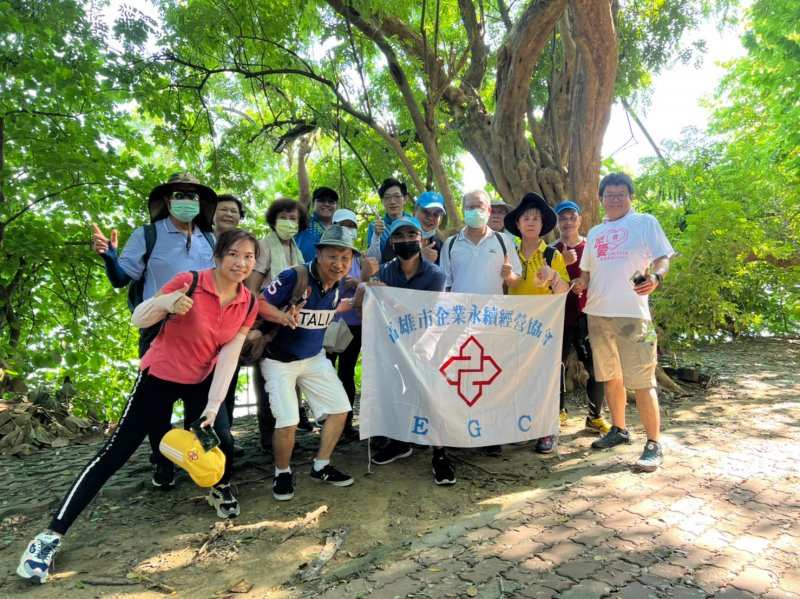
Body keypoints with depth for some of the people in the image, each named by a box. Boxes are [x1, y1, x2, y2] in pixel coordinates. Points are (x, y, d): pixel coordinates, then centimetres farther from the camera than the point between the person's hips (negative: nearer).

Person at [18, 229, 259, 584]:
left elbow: (229, 355, -11)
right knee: (116, 452, -5)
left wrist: (214, 405, -18)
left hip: (202, 382, 4)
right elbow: (138, 320, -15)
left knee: (223, 439, -8)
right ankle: (52, 535, 5)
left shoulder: (248, 304, -9)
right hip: (160, 377, -4)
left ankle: (221, 489, 27)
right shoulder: (190, 282, -23)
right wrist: (164, 303, -37)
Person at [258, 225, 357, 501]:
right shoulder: (294, 277, -24)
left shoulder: (335, 285, -2)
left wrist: (350, 304, 5)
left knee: (339, 409, 6)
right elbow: (260, 302, -21)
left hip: (314, 358, 7)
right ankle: (282, 473, 15)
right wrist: (281, 315, -39)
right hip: (279, 360, -7)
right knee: (288, 422, -14)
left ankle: (320, 467, 25)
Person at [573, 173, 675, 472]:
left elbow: (663, 258, -3)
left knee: (641, 381, -7)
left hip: (632, 313, -6)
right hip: (598, 313, 6)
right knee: (611, 378, 15)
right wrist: (581, 283, 1)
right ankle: (619, 429, 30)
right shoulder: (595, 232, 18)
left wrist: (656, 277, -24)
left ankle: (653, 444, 3)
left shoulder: (645, 222, 3)